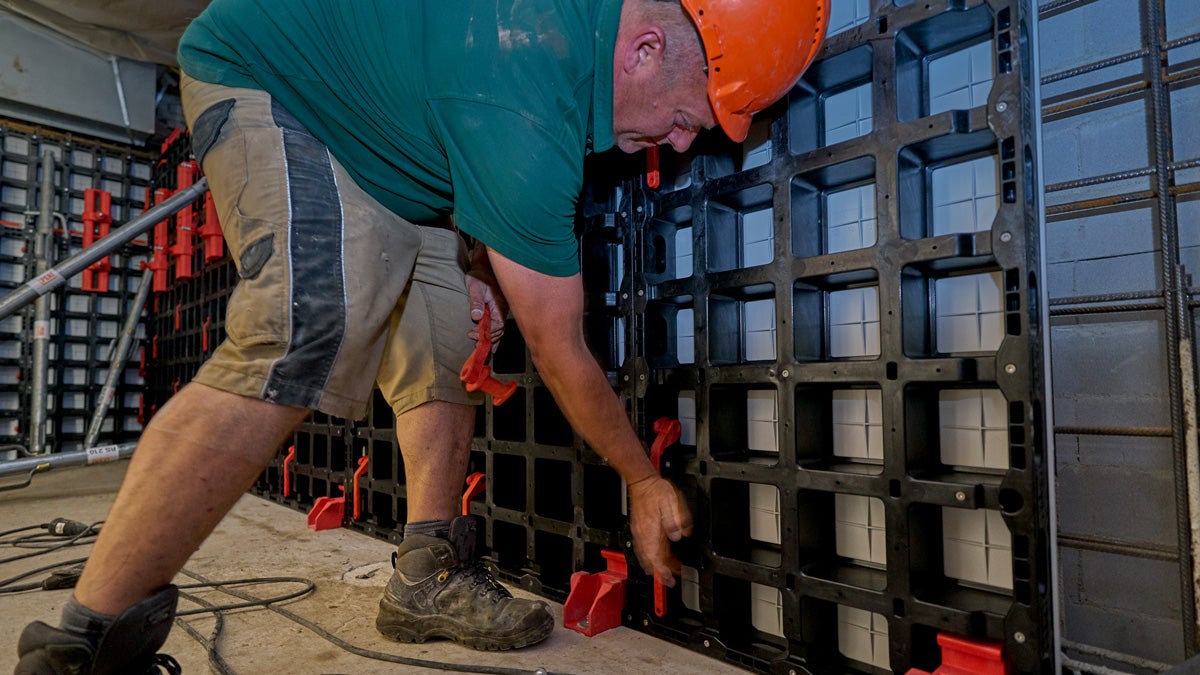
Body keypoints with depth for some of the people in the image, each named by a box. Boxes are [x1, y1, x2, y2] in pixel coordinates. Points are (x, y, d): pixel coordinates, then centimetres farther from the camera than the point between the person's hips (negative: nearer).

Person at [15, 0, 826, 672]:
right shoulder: (525, 118, -38)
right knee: (309, 337, -31)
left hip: (381, 121, 9)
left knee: (447, 334, -3)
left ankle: (428, 580, 4)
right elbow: (560, 354, -29)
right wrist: (646, 482, -15)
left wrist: (473, 248, -5)